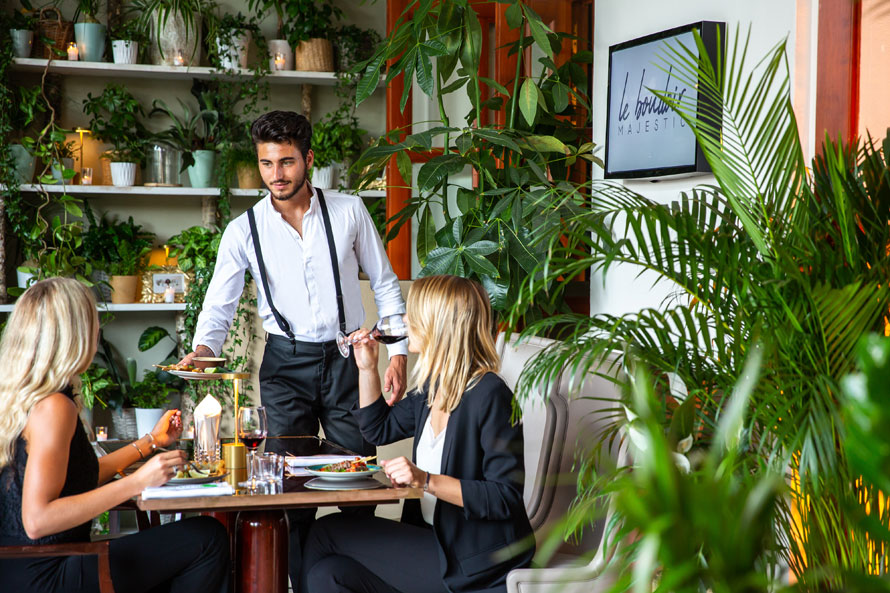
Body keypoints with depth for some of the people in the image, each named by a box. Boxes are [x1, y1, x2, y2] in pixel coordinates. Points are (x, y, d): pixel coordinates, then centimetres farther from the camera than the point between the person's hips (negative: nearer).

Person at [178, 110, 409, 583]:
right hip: (285, 365, 0)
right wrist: (202, 349, -20)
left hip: (346, 358, 0)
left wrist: (398, 353, -1)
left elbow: (385, 284, 6)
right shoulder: (243, 231, -1)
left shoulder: (349, 211, -1)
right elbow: (218, 307, 1)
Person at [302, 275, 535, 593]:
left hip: (474, 563, -8)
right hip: (435, 539, 8)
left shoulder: (489, 396, -18)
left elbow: (506, 497, -21)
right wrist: (367, 368, 14)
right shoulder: (432, 388, 10)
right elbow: (379, 429, 26)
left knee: (326, 534, -6)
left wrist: (427, 481, -27)